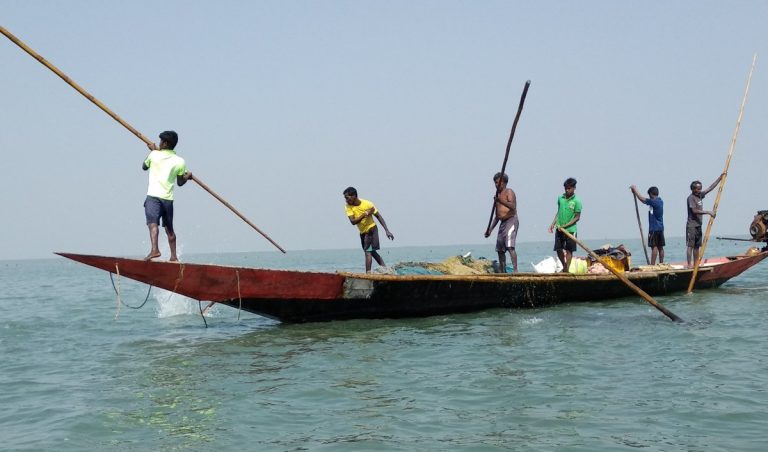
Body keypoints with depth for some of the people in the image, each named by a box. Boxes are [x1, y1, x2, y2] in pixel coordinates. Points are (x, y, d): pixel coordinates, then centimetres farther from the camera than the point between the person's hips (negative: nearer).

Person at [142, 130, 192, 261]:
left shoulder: (154, 154, 1)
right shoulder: (180, 161, 5)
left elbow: (144, 167, 22)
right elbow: (180, 182, 13)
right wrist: (188, 176, 34)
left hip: (153, 196, -4)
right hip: (168, 198, 4)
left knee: (152, 223, -19)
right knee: (169, 229, 18)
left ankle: (154, 250, -39)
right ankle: (173, 255, 23)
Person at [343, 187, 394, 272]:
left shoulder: (367, 204, -20)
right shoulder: (348, 207, -14)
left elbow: (378, 216, -12)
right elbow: (353, 221, -24)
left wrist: (387, 231, -16)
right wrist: (365, 214, -33)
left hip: (371, 229, -6)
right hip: (362, 232, 6)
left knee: (368, 252, -18)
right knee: (372, 252, 16)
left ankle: (368, 273, -20)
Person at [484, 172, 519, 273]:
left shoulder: (509, 192, -3)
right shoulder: (498, 195, 20)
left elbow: (513, 206, -22)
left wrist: (501, 201, -35)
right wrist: (490, 229, 21)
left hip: (511, 221, -9)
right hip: (502, 223, 9)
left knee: (510, 246, -22)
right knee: (500, 250, 8)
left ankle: (515, 270, -28)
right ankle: (502, 272, 15)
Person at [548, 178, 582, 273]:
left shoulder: (576, 201, -8)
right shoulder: (560, 198, 6)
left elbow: (577, 217, -9)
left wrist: (565, 225, -16)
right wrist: (553, 224, 7)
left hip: (570, 230, -5)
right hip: (559, 229, 5)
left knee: (569, 250, 2)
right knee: (558, 249, 8)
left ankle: (567, 269, 7)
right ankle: (564, 266, 27)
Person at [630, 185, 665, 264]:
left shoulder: (653, 201, -15)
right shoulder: (660, 201, 11)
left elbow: (641, 198, -13)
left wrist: (634, 189, 0)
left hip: (654, 228, -8)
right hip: (660, 228, 8)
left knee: (654, 246, -9)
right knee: (660, 247, 10)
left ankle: (652, 265, -10)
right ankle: (661, 264, 13)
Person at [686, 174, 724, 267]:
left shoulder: (700, 195, 13)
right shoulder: (691, 198, -12)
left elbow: (710, 188, 17)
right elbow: (694, 211, -21)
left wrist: (720, 178, 15)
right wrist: (708, 212, -21)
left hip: (698, 225, 9)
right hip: (691, 225, -9)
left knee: (697, 246, 9)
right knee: (690, 245, -9)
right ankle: (689, 265, -11)